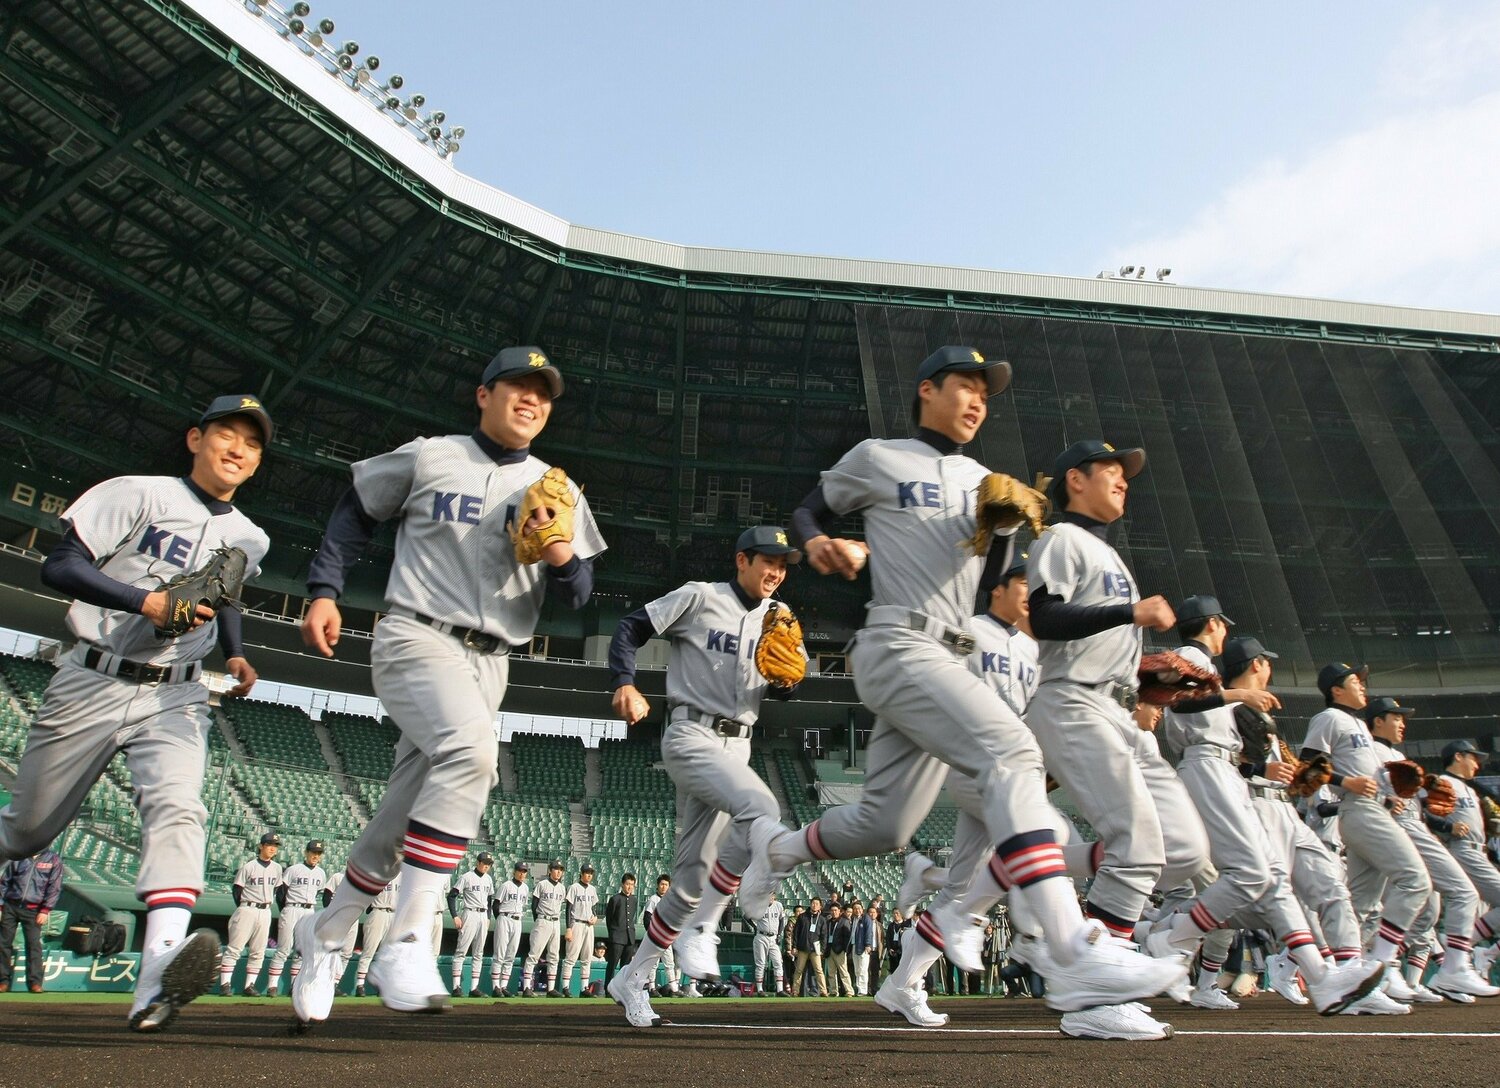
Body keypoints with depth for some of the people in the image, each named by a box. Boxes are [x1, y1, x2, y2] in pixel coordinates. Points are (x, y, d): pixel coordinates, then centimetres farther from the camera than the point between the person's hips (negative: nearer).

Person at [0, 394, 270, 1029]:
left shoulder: (249, 540, 11)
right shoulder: (139, 494, -3)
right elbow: (59, 565, -9)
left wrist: (234, 654, 10)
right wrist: (147, 600, -22)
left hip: (174, 697, 2)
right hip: (92, 686, -1)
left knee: (177, 806, -23)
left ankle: (157, 980, -36)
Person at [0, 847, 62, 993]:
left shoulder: (54, 860, 1)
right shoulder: (18, 856, 8)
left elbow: (54, 888, -2)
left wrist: (45, 910, -8)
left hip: (32, 910, -2)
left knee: (34, 944, -6)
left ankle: (35, 982, -4)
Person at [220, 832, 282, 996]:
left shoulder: (277, 868, 7)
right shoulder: (249, 866, -7)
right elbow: (236, 890, -3)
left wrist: (270, 904, 8)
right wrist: (243, 909, -3)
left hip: (265, 913, 5)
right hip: (247, 910, -5)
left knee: (258, 952, 7)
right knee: (234, 949, -4)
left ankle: (249, 986, 13)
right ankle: (224, 984, 2)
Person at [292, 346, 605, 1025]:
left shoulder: (559, 493, 12)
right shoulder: (426, 457, 7)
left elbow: (575, 599, 9)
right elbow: (355, 512, 16)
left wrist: (565, 559, -14)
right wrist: (324, 590, 4)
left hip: (489, 663, 4)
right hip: (416, 637, -3)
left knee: (402, 819, 5)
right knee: (472, 748, -31)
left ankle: (325, 934, 29)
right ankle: (406, 944, -25)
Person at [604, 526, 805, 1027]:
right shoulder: (699, 597, -3)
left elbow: (779, 688, 17)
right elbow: (631, 628, -2)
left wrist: (786, 680, -7)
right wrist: (625, 683, -17)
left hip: (736, 745, 7)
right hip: (692, 736, -6)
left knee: (694, 875, 7)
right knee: (761, 810, -30)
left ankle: (632, 980, 22)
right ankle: (699, 929, -14)